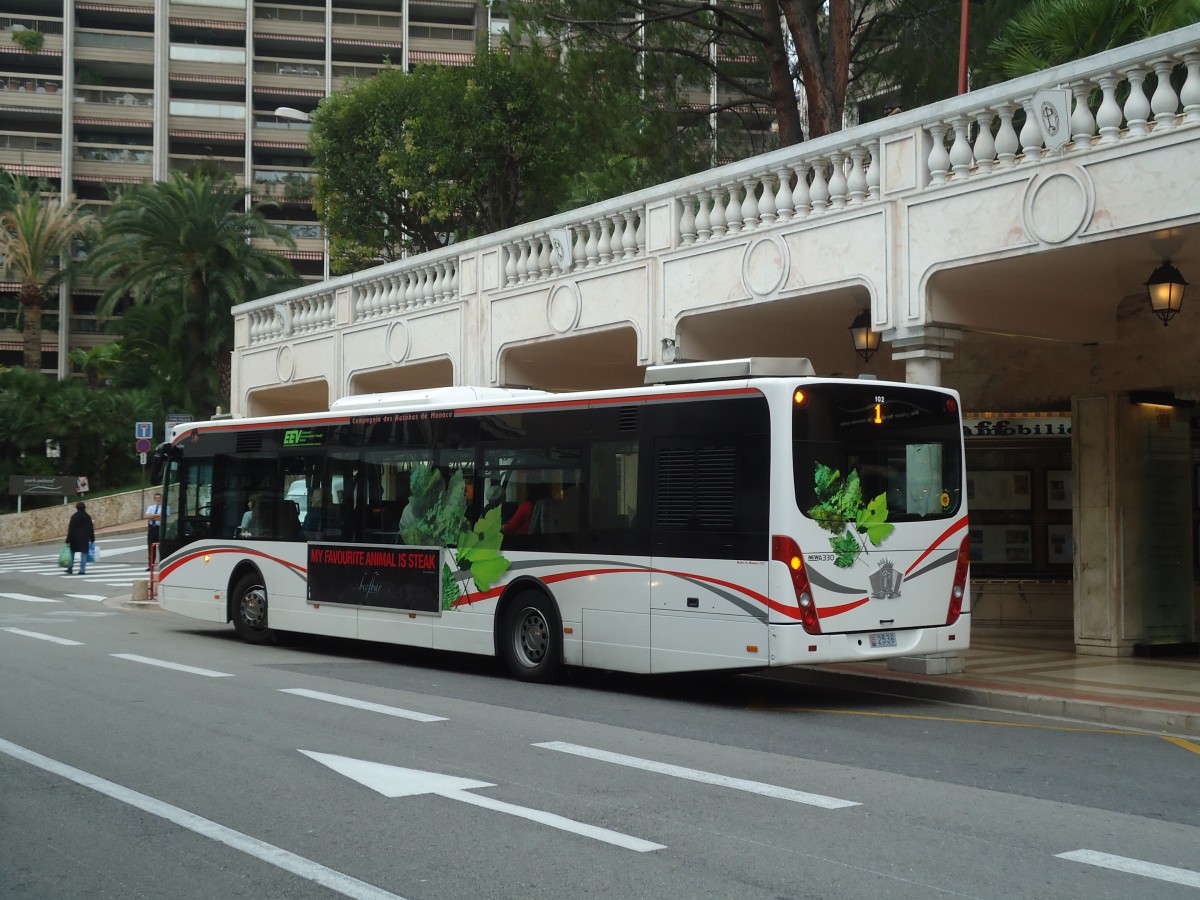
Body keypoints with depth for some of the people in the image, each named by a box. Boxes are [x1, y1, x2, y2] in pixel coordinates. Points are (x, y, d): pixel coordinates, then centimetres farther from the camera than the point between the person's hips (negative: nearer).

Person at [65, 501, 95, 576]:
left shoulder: (74, 517, -6)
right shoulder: (88, 517, 3)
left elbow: (70, 529, -8)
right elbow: (91, 529, 6)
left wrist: (68, 541, -7)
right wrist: (92, 539, 14)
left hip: (75, 538, -1)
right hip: (85, 539, 1)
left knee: (72, 553, 12)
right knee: (84, 553, 1)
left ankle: (70, 569, 13)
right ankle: (82, 570, -6)